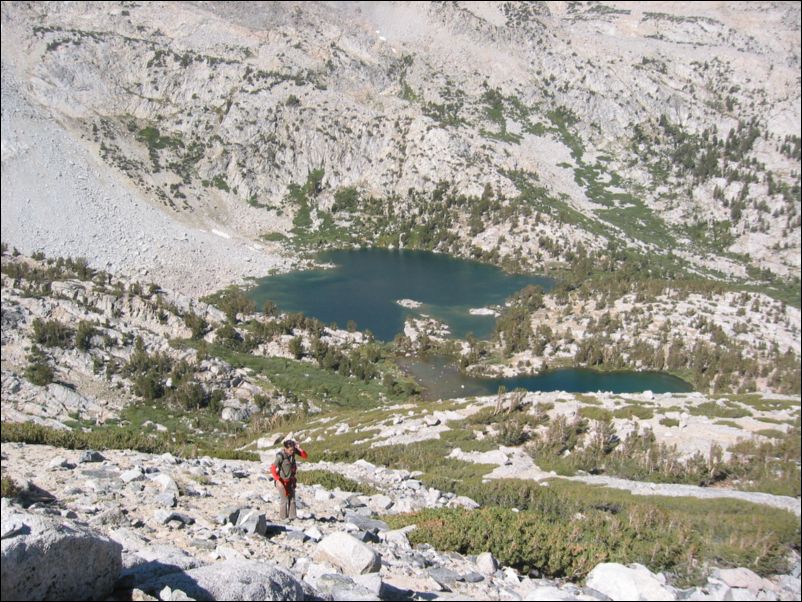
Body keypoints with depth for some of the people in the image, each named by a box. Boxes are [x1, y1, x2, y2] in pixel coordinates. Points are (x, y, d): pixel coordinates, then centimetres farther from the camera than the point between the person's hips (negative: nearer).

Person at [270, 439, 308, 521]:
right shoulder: (280, 456, -28)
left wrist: (299, 449, -27)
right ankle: (283, 517, 20)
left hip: (290, 480, 5)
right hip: (282, 481, -5)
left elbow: (306, 456, -11)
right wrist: (278, 481, -30)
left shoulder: (293, 451, -12)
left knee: (292, 498, 10)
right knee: (284, 499, 4)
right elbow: (273, 468, -27)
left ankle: (292, 516, 21)